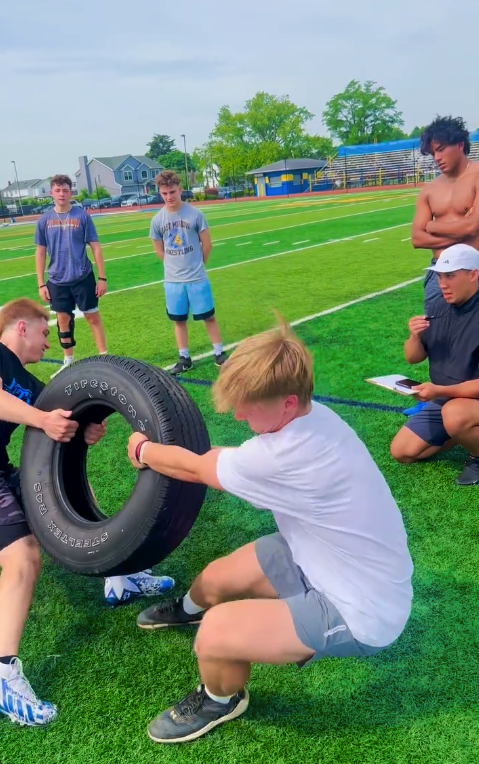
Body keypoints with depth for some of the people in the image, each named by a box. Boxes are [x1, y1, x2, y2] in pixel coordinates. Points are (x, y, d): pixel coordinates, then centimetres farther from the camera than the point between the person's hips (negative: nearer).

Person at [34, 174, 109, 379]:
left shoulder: (82, 216, -5)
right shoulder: (44, 220, 1)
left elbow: (95, 247, -3)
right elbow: (40, 252, 6)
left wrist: (102, 277, -6)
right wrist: (41, 284, 3)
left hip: (83, 278, -2)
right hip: (57, 281, 2)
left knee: (93, 317, 5)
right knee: (63, 320, 11)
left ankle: (104, 358, 14)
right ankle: (69, 361, 25)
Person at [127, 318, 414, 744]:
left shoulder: (291, 453, -34)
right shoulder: (309, 417, -8)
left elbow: (196, 469, -14)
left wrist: (144, 450, 2)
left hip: (362, 612, -9)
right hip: (327, 560, 9)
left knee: (216, 633, -20)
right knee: (216, 580, 15)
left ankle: (220, 702, 16)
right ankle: (189, 609, 53)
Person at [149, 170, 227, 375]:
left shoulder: (195, 214, -9)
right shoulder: (157, 220, -2)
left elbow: (207, 245, -1)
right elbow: (159, 250, 10)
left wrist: (195, 265, 8)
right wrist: (176, 266, 10)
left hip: (197, 278, -2)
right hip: (172, 280, 3)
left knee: (208, 316, 6)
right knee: (179, 320, 11)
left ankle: (219, 353, 19)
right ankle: (184, 358, 23)